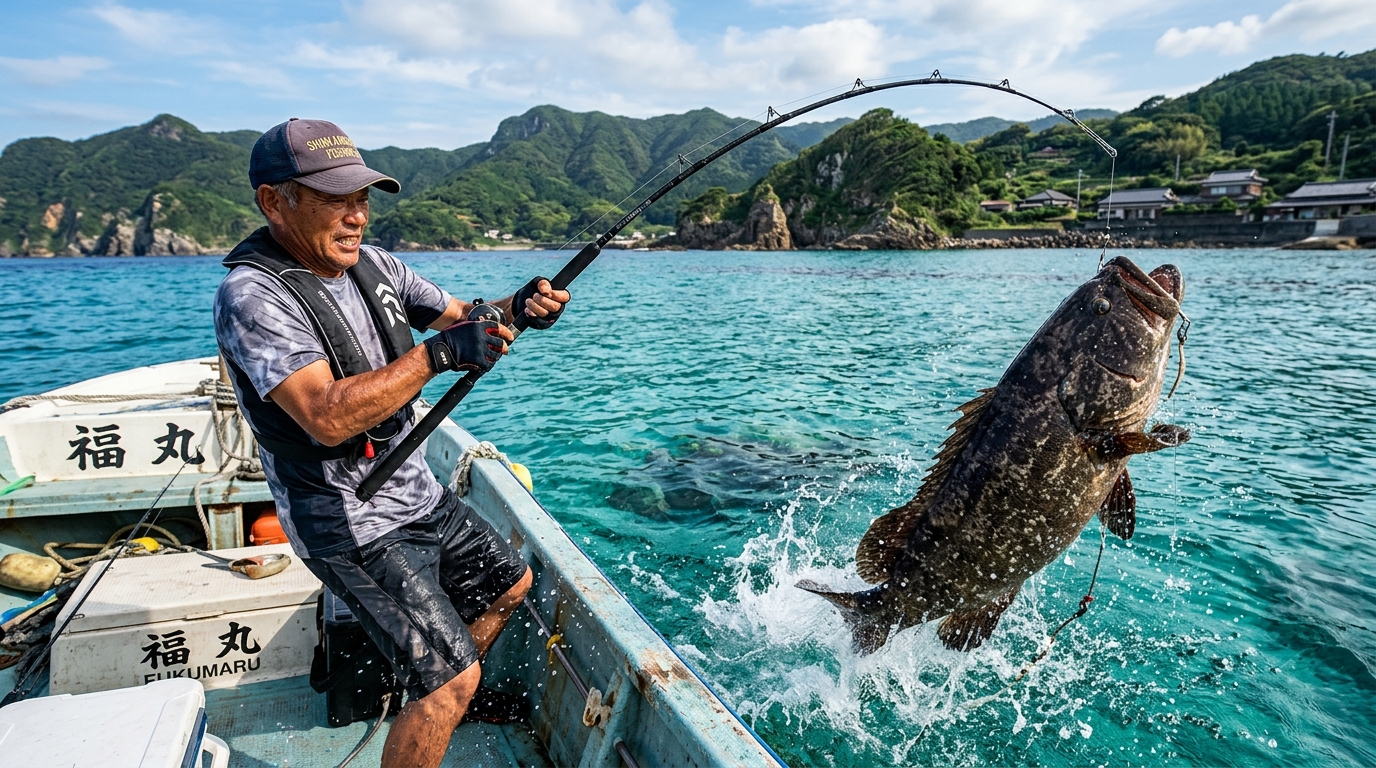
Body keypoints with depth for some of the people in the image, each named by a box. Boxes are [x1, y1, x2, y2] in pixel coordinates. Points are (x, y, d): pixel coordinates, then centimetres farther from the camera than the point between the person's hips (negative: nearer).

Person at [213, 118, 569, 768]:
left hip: (418, 493, 9)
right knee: (448, 680, -10)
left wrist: (516, 307, -13)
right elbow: (329, 418, -33)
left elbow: (455, 317, 7)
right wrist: (436, 354, -34)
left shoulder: (371, 264, 2)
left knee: (509, 582, 24)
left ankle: (450, 694, 47)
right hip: (349, 524, -9)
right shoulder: (250, 296, -22)